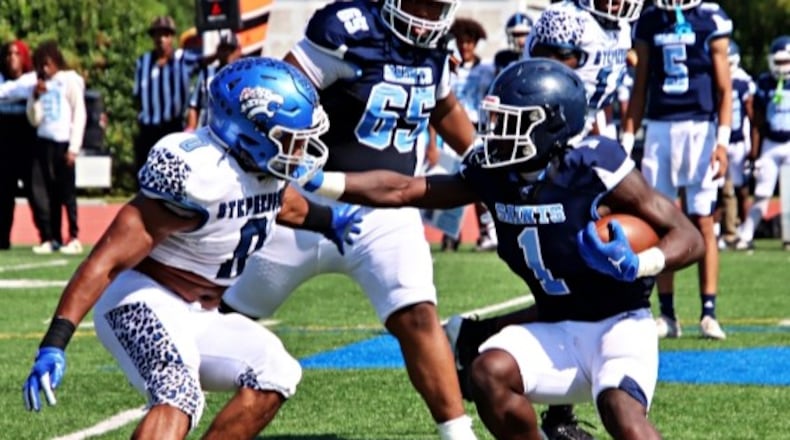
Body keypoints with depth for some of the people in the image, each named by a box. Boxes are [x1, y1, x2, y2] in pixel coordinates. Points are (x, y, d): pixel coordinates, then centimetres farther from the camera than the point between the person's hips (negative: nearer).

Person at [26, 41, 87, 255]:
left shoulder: (70, 80, -1)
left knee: (65, 191, -2)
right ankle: (50, 238, 4)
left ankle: (74, 237, 5)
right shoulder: (40, 85, 14)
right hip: (43, 141, 5)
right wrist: (35, 97, -4)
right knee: (39, 191, -1)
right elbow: (34, 120, 12)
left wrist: (74, 147, -10)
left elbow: (80, 114, -4)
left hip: (63, 142, -5)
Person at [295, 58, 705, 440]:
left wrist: (636, 265, -33)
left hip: (620, 325, -6)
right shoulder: (494, 174, -2)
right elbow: (402, 191, 3)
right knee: (490, 372, -20)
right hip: (556, 330, 6)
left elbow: (688, 237, -14)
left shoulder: (595, 167, -19)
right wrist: (315, 181, -6)